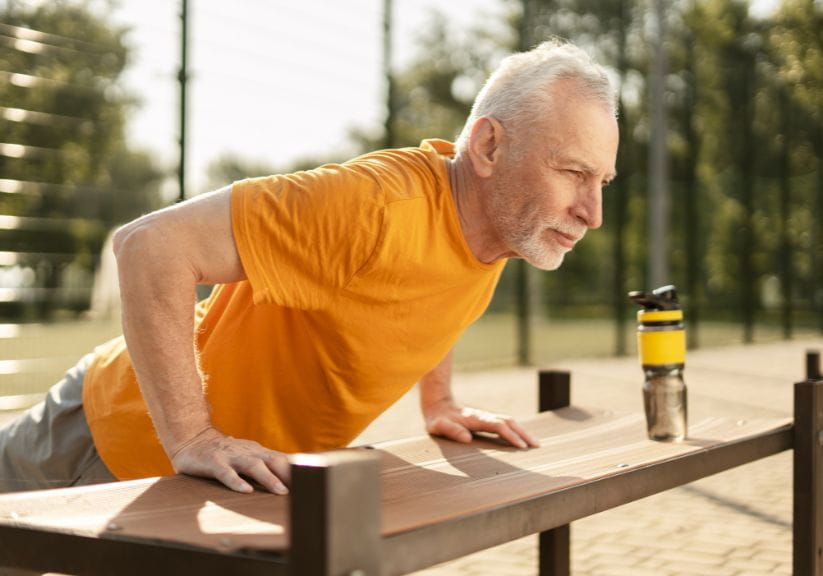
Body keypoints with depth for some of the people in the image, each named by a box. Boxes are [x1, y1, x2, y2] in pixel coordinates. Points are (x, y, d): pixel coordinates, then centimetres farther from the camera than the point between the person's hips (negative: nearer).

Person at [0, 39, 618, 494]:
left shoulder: (498, 219, -8)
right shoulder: (376, 204, -35)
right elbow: (151, 245, -36)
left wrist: (440, 403, 8)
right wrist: (189, 438, -36)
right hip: (130, 439, -6)